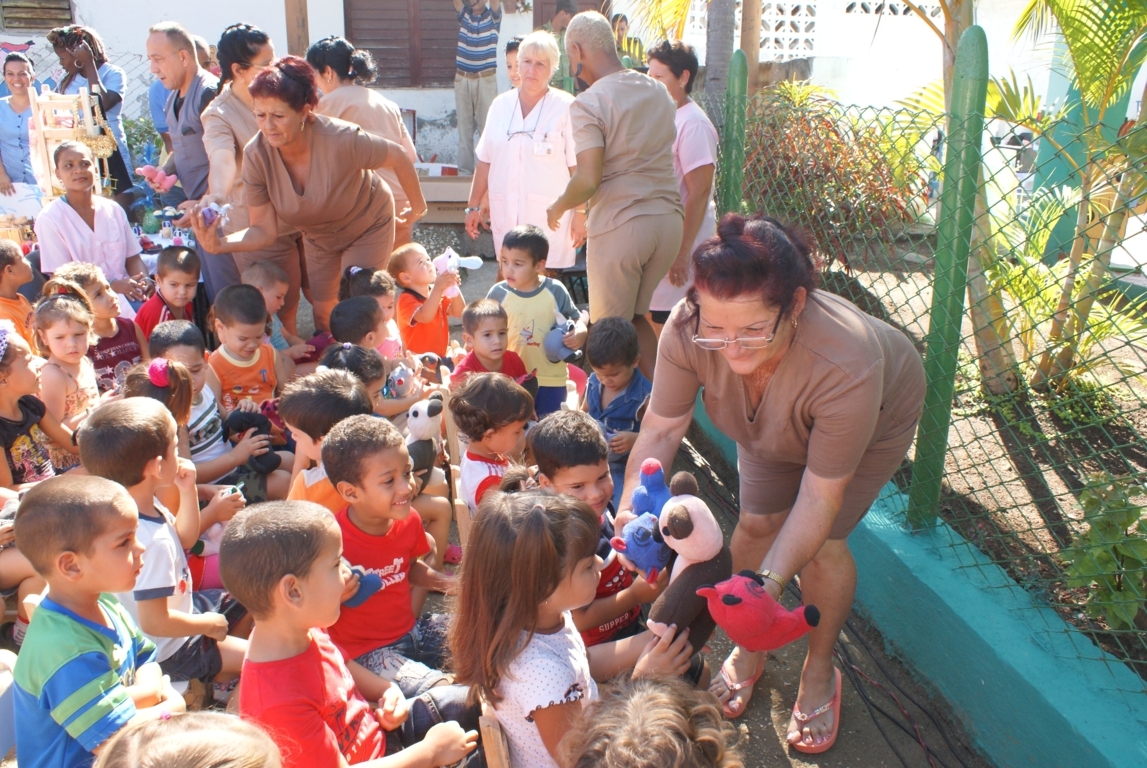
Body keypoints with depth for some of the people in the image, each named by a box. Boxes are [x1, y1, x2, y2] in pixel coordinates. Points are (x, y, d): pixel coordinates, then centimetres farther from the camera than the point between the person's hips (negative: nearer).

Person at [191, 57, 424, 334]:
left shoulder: (341, 140, -39)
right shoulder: (256, 155, -27)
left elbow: (398, 157, -20)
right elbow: (264, 231, -23)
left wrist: (418, 205, -5)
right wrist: (219, 244, -42)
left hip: (368, 225, -4)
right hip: (319, 236, 4)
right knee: (323, 311, 15)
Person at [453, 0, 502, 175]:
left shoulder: (493, 15, 4)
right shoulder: (464, 14, 9)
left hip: (486, 80, -3)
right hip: (462, 79, 3)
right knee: (464, 127, 5)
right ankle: (464, 170, 10)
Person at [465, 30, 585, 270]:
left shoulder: (565, 107, -4)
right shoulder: (501, 105, 9)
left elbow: (578, 166, -5)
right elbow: (485, 160, 14)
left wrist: (580, 213, -7)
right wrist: (474, 205, 14)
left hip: (549, 215, -4)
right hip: (505, 214, 4)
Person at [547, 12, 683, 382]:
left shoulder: (588, 104, -12)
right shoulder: (658, 91, 11)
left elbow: (588, 180, -21)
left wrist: (558, 207, 0)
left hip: (620, 224, -7)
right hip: (668, 218, 7)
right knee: (635, 316, 21)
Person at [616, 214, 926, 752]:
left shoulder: (845, 366, -46)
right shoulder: (687, 330, -38)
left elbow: (820, 495, -35)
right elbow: (661, 429, -29)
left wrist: (771, 580, -44)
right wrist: (632, 507, -45)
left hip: (876, 415, -3)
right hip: (771, 425, 4)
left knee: (820, 544, -8)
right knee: (756, 525, 2)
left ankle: (819, 672, 21)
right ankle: (748, 650, 30)